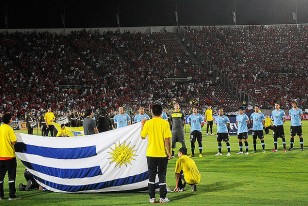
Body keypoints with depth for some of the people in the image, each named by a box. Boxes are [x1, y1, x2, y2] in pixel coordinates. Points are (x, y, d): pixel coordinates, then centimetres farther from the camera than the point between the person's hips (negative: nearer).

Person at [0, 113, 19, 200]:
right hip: (9, 155, -5)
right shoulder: (9, 129, -11)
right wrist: (11, 143, 5)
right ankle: (11, 195, -2)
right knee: (11, 176, 1)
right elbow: (14, 141, -16)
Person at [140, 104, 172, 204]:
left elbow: (143, 136, 6)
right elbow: (167, 139, -11)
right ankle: (162, 197, 7)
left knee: (151, 176, 9)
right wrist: (169, 152, -2)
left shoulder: (148, 123, -5)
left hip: (151, 154, 1)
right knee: (162, 176, 7)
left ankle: (152, 198, 8)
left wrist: (142, 125, 19)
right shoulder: (165, 123, -9)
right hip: (162, 154, -1)